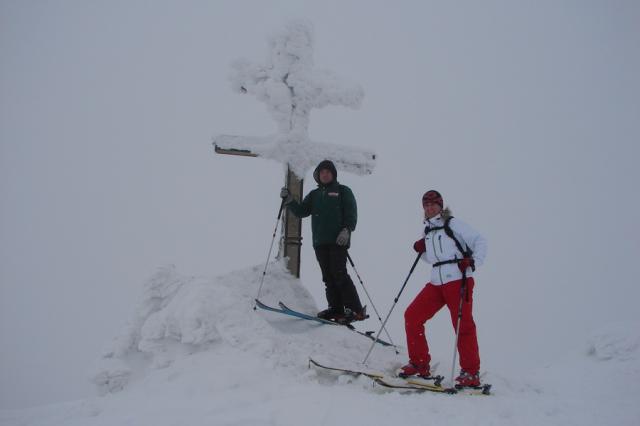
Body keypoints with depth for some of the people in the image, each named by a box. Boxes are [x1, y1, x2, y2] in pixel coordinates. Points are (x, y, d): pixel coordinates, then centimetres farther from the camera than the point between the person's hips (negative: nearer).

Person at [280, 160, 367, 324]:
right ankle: (336, 309, 10)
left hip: (338, 240, -6)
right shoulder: (314, 195, 22)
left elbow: (352, 213, -1)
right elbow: (301, 211, 16)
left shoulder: (343, 191, 7)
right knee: (328, 277, 5)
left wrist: (347, 230, -17)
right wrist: (289, 200, 1)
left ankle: (355, 310, -12)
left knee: (339, 274, -15)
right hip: (319, 242, 6)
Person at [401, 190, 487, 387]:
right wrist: (421, 250, 5)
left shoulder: (453, 224, -1)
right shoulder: (427, 230, 19)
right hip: (436, 283, 7)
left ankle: (471, 373, -3)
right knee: (411, 316, 1)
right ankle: (419, 364, 10)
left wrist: (473, 262, -18)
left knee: (463, 325, -11)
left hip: (458, 281, -7)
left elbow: (479, 241, -4)